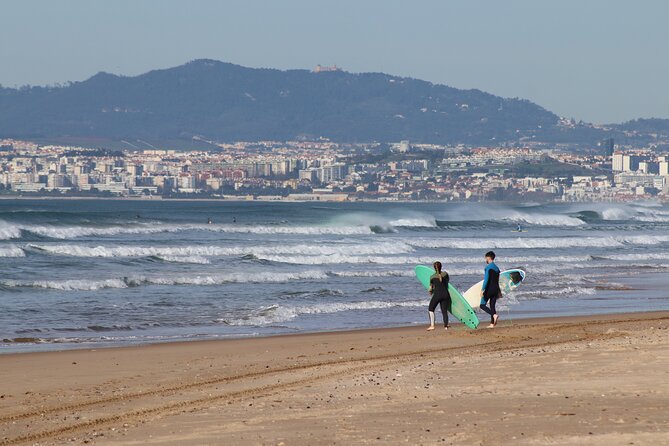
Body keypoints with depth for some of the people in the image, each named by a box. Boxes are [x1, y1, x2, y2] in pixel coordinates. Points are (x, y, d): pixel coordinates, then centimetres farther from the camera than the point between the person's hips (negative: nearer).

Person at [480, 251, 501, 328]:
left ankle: (494, 315, -22)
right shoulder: (496, 268, 14)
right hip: (495, 289, 8)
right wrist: (499, 291, 23)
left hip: (489, 289, -8)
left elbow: (486, 279, -19)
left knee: (482, 305, -3)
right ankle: (492, 324, 4)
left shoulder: (488, 267, -11)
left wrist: (482, 290, -21)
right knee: (492, 306, 9)